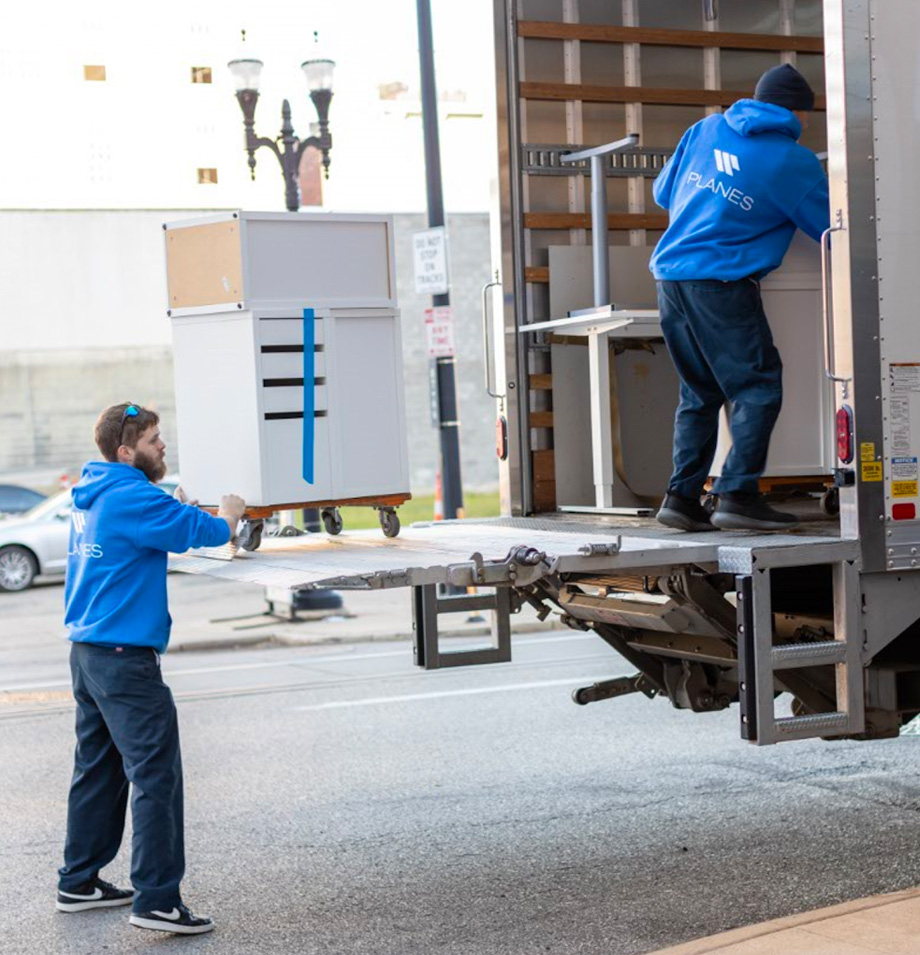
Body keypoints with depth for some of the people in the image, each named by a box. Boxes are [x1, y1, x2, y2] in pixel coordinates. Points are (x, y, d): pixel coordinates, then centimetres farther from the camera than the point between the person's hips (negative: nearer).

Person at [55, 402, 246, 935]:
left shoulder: (94, 494, 13)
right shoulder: (132, 498, -17)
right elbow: (205, 531, -13)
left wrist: (178, 507, 14)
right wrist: (230, 514, 6)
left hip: (88, 648, 10)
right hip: (125, 656, -10)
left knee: (98, 768, 18)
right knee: (157, 774, -8)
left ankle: (79, 882, 26)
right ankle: (157, 899, -9)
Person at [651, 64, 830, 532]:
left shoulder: (706, 128, 14)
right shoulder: (791, 160, -2)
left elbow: (663, 191, 23)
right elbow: (832, 228, 5)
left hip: (669, 274, 7)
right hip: (719, 281, -7)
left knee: (700, 393, 14)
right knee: (758, 386, -2)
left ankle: (682, 495, 9)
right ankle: (737, 494, -10)